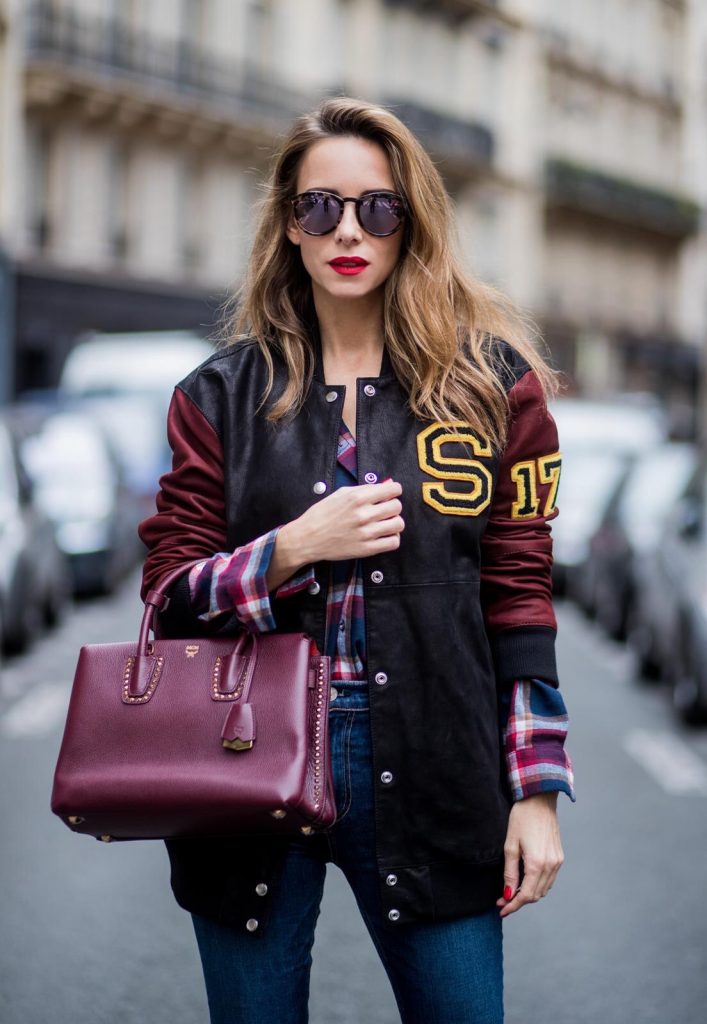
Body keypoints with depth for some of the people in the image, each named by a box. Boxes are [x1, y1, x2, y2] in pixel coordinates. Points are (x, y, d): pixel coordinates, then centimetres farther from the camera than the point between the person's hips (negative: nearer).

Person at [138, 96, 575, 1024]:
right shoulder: (223, 395, 5)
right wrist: (296, 548, -15)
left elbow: (519, 596, 1)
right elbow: (170, 599, 3)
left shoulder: (491, 381, 3)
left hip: (429, 774, -1)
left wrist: (536, 792, -2)